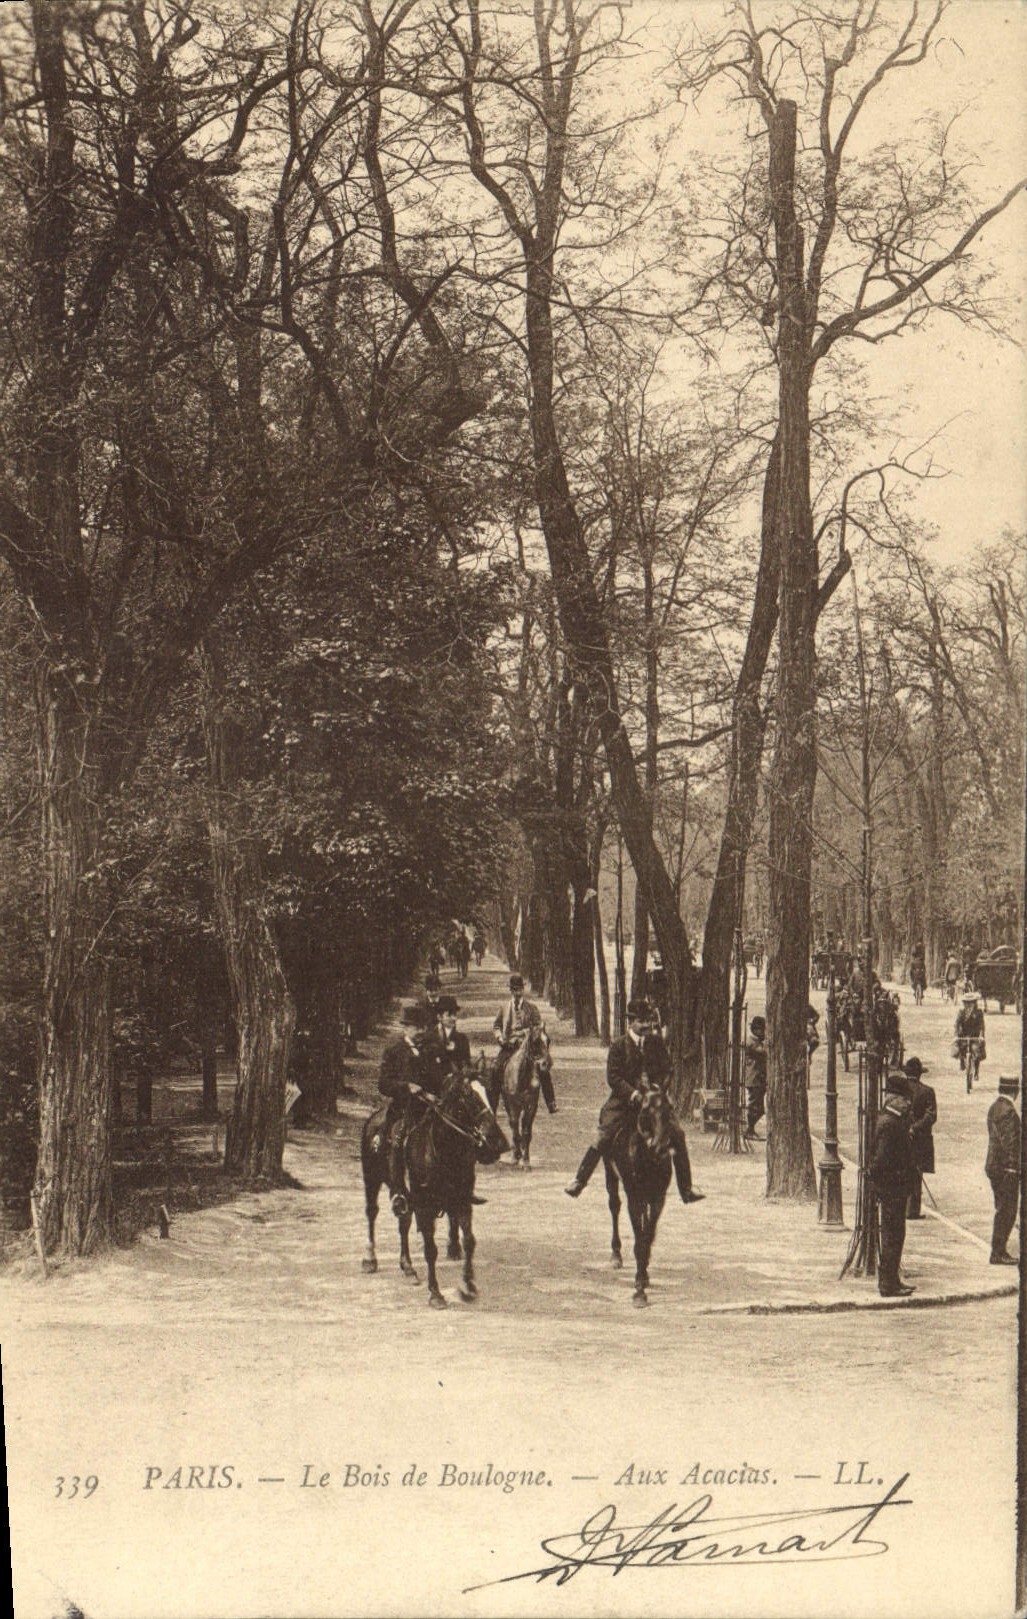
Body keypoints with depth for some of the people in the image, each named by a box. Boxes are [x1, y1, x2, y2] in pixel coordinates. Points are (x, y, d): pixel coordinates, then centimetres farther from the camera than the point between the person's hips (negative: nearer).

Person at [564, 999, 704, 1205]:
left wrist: (659, 1088, -10)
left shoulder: (657, 1043, 5)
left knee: (677, 1134, -7)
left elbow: (666, 1070, 9)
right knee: (602, 1139, -14)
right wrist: (633, 1093, -20)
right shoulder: (619, 1046, -4)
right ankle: (579, 1181, 1)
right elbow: (613, 1077, -9)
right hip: (624, 1101, -3)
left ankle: (686, 1189, 3)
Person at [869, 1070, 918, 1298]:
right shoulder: (888, 1123, -19)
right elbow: (881, 1159, -23)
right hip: (892, 1187, -10)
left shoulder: (896, 1120, 13)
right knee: (892, 1235, -4)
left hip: (896, 1187, 10)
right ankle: (888, 1284, 2)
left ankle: (890, 1279, 25)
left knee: (894, 1234, 16)